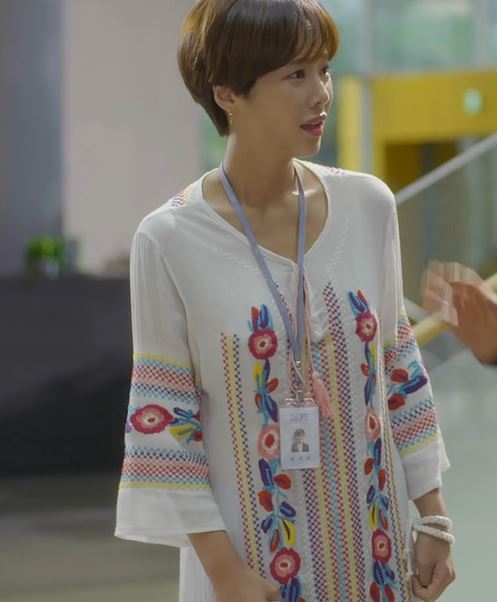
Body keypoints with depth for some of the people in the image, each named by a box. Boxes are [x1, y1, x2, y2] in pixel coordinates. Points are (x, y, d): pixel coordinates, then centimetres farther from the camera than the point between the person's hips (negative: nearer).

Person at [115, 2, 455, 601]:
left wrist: (433, 517, 5)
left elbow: (400, 372, 7)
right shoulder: (171, 240, -11)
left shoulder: (367, 205, 0)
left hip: (373, 548, 3)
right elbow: (163, 424, -8)